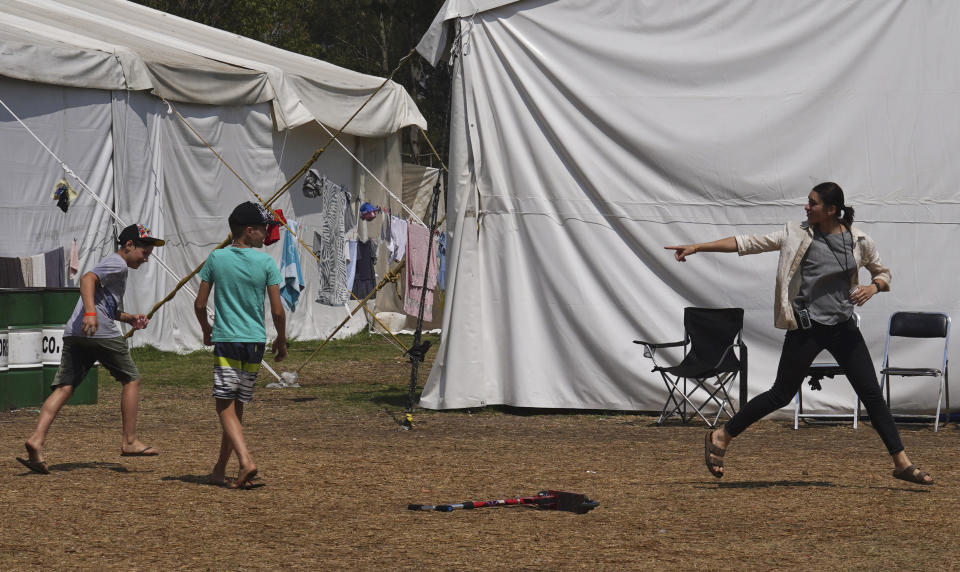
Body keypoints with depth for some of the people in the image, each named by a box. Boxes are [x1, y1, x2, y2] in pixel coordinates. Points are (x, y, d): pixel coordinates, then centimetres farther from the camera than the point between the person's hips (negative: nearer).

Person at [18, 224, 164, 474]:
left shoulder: (113, 265, 30)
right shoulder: (117, 264, -1)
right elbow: (88, 279, -19)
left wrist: (130, 318, 28)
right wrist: (90, 313, -31)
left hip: (73, 333, 9)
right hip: (101, 332, -9)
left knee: (63, 387, -2)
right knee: (131, 379, 7)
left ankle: (37, 438, -19)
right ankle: (129, 441, 8)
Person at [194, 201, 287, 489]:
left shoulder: (216, 258, 0)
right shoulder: (266, 262, -3)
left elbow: (199, 305, 3)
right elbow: (277, 311, -5)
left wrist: (207, 331, 21)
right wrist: (281, 341, 11)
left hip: (225, 340, -1)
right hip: (255, 341, 1)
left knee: (226, 406, -5)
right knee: (237, 406, 12)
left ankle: (245, 460, -25)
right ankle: (220, 469, 19)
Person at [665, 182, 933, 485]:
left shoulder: (860, 242, 0)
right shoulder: (796, 234, -3)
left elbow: (883, 273, 15)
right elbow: (747, 243, -3)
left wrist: (873, 287, -9)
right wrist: (697, 247, -6)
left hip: (843, 326, 2)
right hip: (806, 327, -2)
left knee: (872, 393, 0)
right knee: (781, 394, 1)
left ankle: (901, 462, 7)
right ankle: (720, 438, 14)